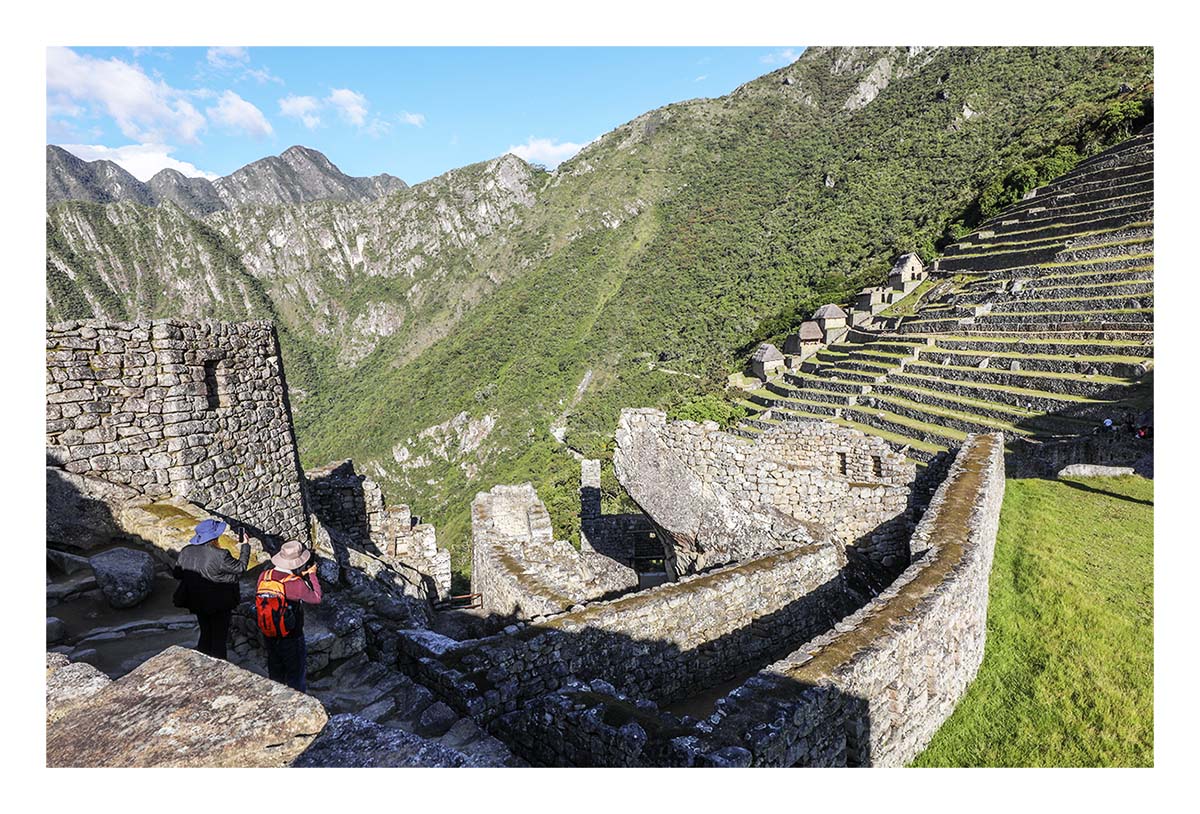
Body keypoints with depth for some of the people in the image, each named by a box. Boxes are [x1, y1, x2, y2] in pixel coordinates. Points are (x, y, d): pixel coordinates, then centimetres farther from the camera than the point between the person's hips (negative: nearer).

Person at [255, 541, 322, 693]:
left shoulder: (264, 576, -14)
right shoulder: (296, 584, -29)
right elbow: (316, 598, -14)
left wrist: (298, 576, 2)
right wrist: (312, 575, -4)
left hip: (268, 635, 5)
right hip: (291, 638, -5)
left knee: (275, 672, 27)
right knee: (296, 675, 17)